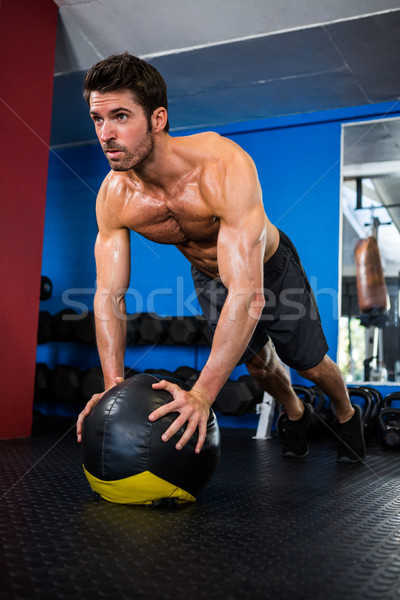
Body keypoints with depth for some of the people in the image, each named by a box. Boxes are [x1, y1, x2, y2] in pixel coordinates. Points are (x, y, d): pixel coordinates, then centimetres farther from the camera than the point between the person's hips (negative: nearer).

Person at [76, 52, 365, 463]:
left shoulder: (224, 167, -44)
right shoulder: (114, 196, -27)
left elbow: (248, 294, -49)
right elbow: (109, 296, -20)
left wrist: (202, 394, -53)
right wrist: (113, 385, -31)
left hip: (269, 267, -3)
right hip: (208, 276, 4)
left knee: (311, 364, 11)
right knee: (258, 361, 17)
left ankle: (347, 416, 45)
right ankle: (296, 415, 50)